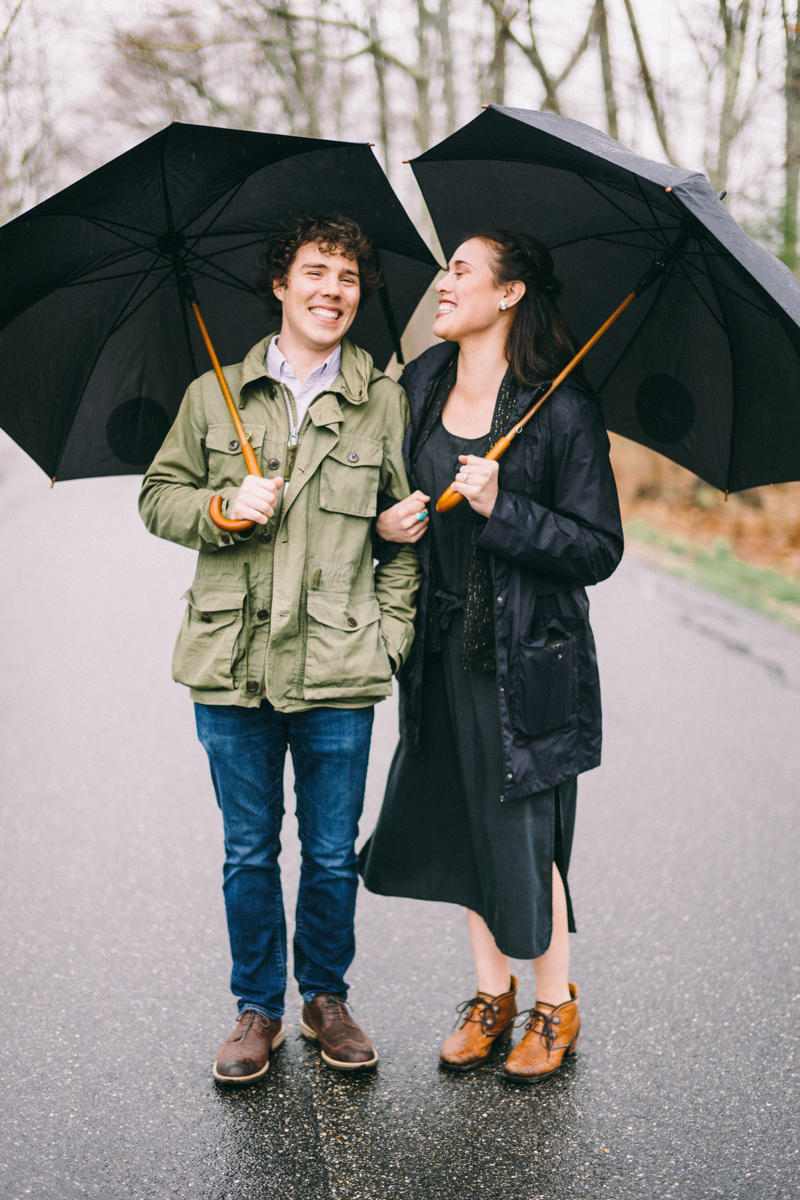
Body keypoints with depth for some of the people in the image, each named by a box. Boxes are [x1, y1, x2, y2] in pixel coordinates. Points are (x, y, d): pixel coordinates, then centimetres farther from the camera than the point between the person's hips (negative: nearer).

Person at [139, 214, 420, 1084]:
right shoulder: (213, 396, 8)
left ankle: (325, 997, 29)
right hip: (232, 663, 1)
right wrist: (223, 509, -8)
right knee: (248, 851, 10)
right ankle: (257, 1008, 27)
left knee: (332, 854, 8)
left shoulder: (385, 404, 7)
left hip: (339, 668, 0)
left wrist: (394, 629, -1)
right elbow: (159, 496, 12)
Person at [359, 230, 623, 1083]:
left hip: (527, 657, -5)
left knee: (522, 835, 2)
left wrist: (501, 509, -23)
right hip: (441, 650, 6)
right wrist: (384, 522, -5)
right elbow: (385, 491, 17)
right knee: (461, 827, 14)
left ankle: (555, 1006, 26)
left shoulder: (562, 410, -12)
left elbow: (600, 550, -13)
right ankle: (491, 996, 33)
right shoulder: (419, 385, 5)